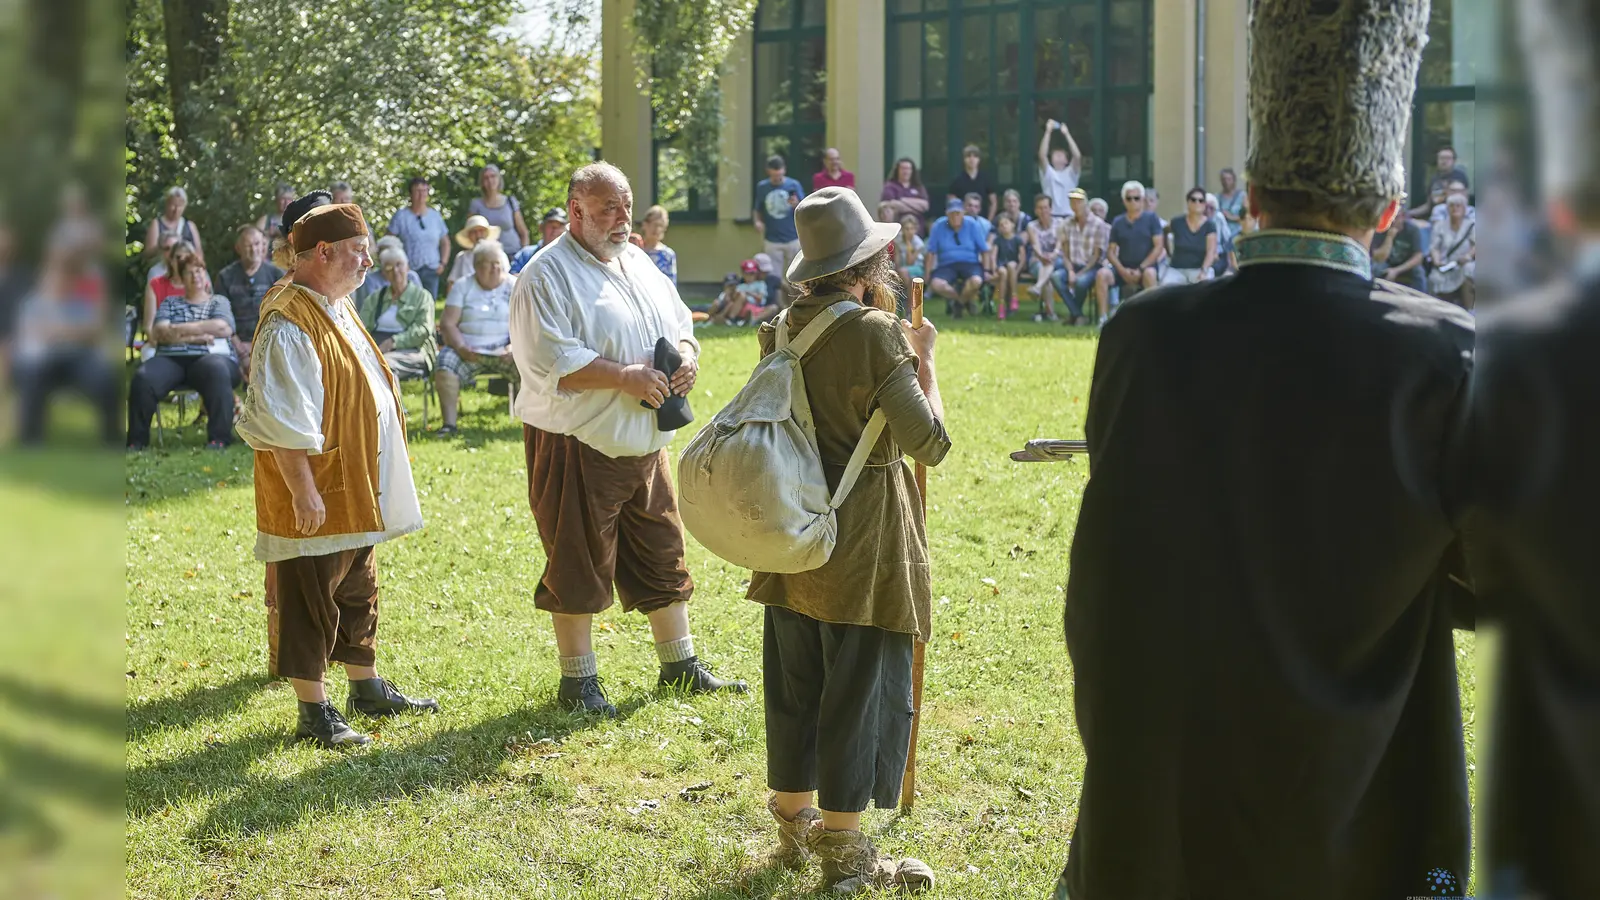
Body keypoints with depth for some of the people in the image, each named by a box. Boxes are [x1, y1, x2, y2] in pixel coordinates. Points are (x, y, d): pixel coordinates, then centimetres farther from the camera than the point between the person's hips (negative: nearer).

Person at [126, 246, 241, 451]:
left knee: (216, 371, -40)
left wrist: (178, 329, -1)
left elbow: (222, 328, -1)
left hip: (209, 357, -2)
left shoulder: (219, 302, 20)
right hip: (171, 358, 2)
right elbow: (159, 332, 6)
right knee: (142, 378, -30)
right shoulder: (170, 303, 24)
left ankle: (219, 438, -41)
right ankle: (137, 440, -25)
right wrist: (197, 335, -5)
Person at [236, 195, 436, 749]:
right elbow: (281, 421, -23)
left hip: (357, 485, 10)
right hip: (316, 493, -10)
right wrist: (303, 490, -24)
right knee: (310, 600, -1)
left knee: (359, 590, 19)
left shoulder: (336, 308, 11)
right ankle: (313, 713, 6)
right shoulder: (289, 323, -20)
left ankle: (367, 689, 31)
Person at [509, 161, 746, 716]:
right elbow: (548, 362, -21)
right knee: (578, 566, 0)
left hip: (645, 442, 8)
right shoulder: (547, 275, -11)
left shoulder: (640, 264, 14)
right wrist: (626, 376, -23)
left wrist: (686, 354, -2)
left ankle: (680, 666, 25)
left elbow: (680, 325, 22)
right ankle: (578, 681, 10)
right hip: (577, 445, -7)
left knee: (662, 556, 14)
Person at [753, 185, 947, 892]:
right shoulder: (874, 333, -17)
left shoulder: (785, 328, 3)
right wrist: (924, 361, -3)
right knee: (859, 691, 2)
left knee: (794, 681, 16)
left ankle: (793, 823, 29)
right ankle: (842, 850, 8)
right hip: (862, 540, -7)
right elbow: (931, 443, -16)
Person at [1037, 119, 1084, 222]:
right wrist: (1048, 132, -9)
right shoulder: (1048, 173, 9)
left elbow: (1077, 156, -6)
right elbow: (1042, 156, -6)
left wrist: (1066, 134, -6)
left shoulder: (1071, 173, 10)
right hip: (1051, 217, -1)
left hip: (1069, 217, 1)